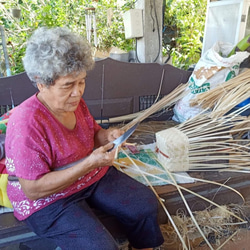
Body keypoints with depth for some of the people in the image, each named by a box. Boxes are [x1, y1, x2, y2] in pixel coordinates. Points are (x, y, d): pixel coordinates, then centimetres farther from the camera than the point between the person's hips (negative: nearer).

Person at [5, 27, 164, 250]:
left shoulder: (74, 102, -5)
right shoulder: (26, 124, -28)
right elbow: (33, 189, -26)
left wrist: (107, 136, -13)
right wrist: (89, 163, -32)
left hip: (93, 175, 7)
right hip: (48, 200, -6)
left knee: (146, 204, 2)